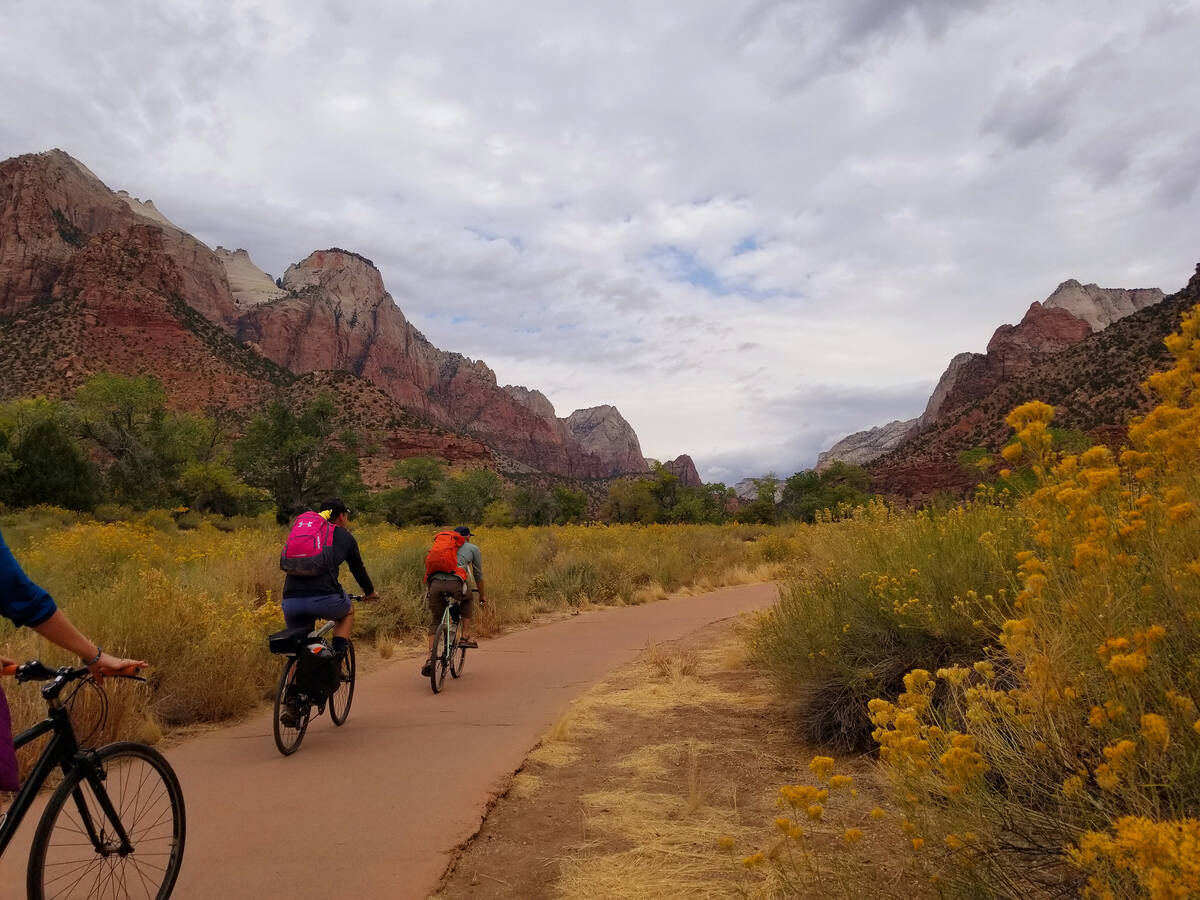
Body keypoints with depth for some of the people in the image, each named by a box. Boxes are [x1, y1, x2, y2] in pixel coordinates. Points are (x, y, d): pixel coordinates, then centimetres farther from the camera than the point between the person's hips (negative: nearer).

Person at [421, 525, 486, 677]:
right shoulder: (473, 548, 25)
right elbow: (478, 575, 29)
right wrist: (482, 596, 42)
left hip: (435, 583, 3)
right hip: (455, 583, -3)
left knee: (434, 623, 15)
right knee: (468, 601, 30)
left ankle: (430, 659, 1)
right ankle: (465, 637, 21)